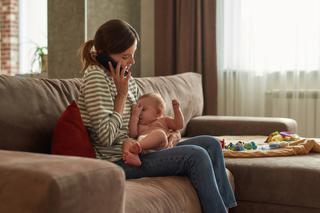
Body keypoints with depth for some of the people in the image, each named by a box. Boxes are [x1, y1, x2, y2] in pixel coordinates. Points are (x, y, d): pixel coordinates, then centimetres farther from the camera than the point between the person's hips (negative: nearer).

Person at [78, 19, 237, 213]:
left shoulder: (127, 77, 11)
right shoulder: (96, 77, -15)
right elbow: (106, 137, -22)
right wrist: (121, 95, -16)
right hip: (119, 161, -9)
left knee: (211, 144, 0)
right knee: (196, 155, -20)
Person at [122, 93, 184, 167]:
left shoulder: (164, 120, 35)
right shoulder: (139, 125, 39)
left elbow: (179, 125, 21)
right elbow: (132, 134, 17)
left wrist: (177, 109, 16)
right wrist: (135, 116, 18)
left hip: (158, 147, -2)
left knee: (159, 133, -33)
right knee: (127, 141, -24)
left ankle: (138, 145, -58)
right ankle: (133, 157, -57)